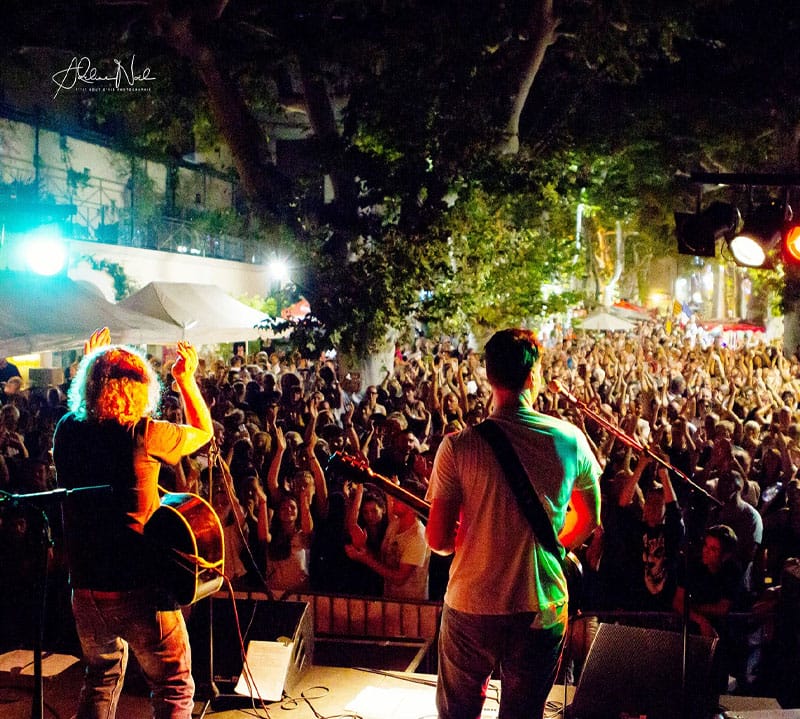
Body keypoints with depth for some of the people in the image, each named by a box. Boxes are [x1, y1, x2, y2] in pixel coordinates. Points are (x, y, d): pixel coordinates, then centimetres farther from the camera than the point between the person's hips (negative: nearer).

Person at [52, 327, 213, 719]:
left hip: (84, 587, 6)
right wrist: (186, 379, 15)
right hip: (138, 588, -6)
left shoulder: (68, 430, -2)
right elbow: (203, 431, 4)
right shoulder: (144, 435, -15)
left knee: (102, 676, 26)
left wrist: (93, 362, 29)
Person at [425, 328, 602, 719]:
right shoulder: (570, 440, -7)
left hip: (470, 604, -1)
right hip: (542, 607, 1)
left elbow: (438, 540, -9)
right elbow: (588, 521, 7)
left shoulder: (458, 446, -13)